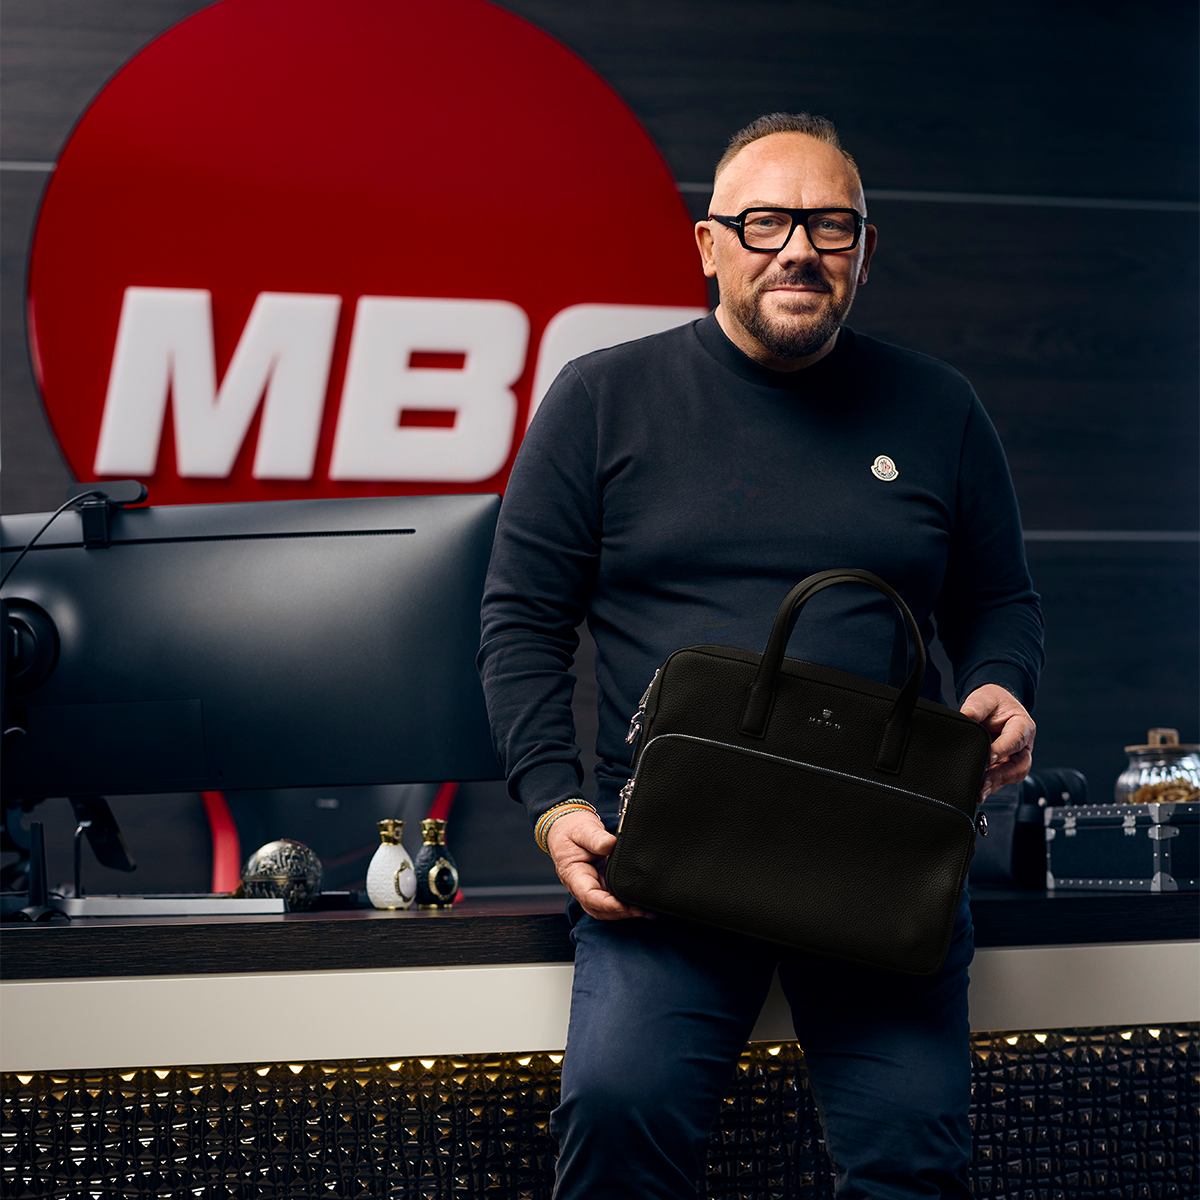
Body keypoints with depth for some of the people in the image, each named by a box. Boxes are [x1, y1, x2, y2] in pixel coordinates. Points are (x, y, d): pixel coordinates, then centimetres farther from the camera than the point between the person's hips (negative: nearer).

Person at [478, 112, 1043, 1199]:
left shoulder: (936, 411, 13)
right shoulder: (604, 400, 7)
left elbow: (999, 603, 22)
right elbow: (523, 617, 7)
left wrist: (1001, 693, -1)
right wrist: (555, 804, -6)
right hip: (666, 838, -1)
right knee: (622, 1104, -24)